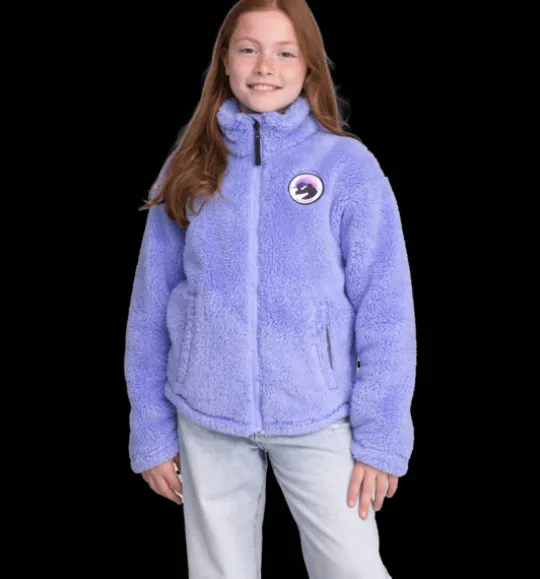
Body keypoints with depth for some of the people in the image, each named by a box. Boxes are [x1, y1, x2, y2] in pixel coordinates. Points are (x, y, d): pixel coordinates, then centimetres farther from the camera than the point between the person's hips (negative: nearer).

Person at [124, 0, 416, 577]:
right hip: (207, 421, 2)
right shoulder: (189, 169, 2)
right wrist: (151, 432, 4)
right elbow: (151, 308, 4)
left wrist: (381, 436, -8)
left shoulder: (349, 165, -5)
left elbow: (385, 313, -5)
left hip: (319, 419, -2)